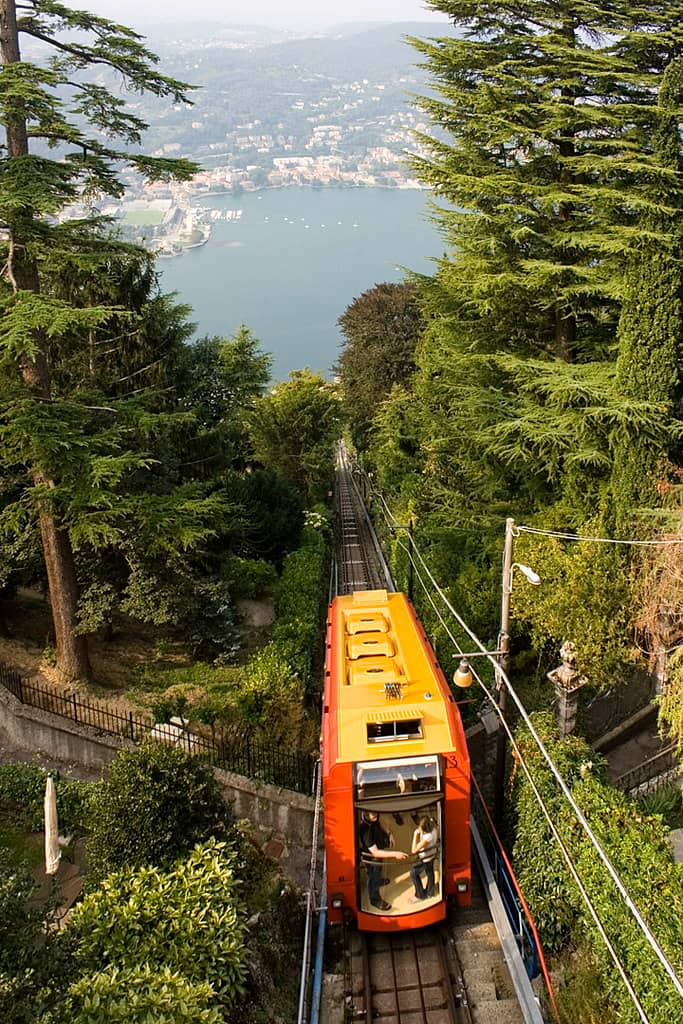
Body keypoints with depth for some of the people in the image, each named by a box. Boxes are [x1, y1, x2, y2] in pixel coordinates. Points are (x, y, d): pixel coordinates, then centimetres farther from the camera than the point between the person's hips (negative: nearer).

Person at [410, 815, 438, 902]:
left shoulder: (427, 837, -44)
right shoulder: (434, 829, -22)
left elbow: (414, 850, -39)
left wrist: (415, 835, -37)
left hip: (425, 859, -8)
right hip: (432, 855, 8)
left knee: (414, 873, 14)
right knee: (430, 873, 28)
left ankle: (420, 895, 29)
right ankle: (429, 892, 50)